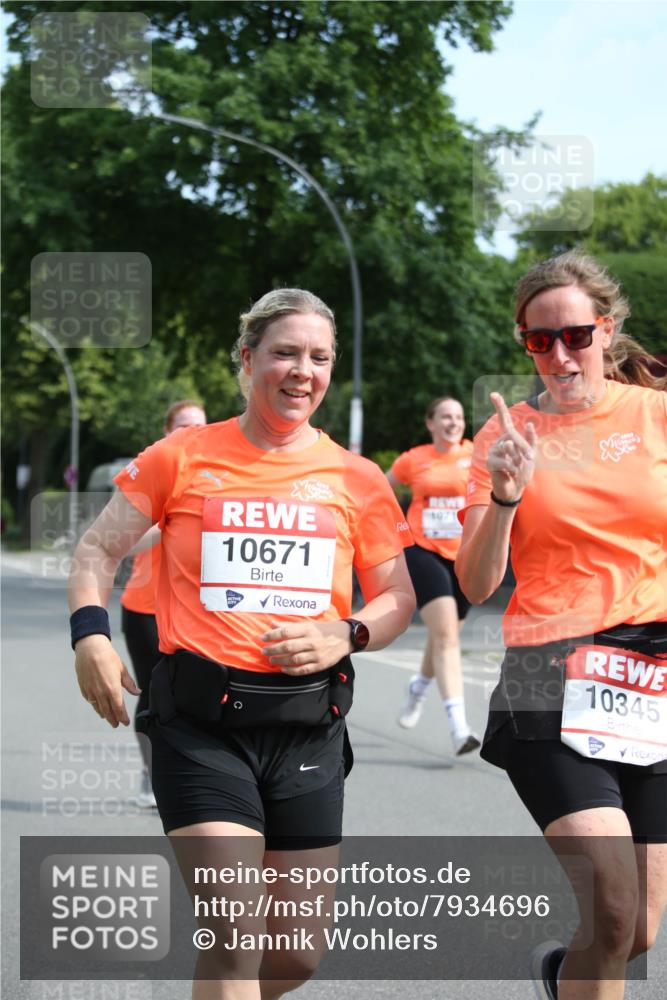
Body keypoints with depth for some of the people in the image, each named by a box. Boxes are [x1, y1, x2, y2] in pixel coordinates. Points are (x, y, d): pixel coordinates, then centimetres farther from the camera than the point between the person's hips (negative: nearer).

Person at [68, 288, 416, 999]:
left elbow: (398, 599, 12)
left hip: (307, 726, 3)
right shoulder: (184, 457, 2)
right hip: (203, 725, -3)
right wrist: (90, 637, -9)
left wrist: (345, 635, -9)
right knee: (238, 938, -15)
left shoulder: (357, 480, 6)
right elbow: (98, 549, 9)